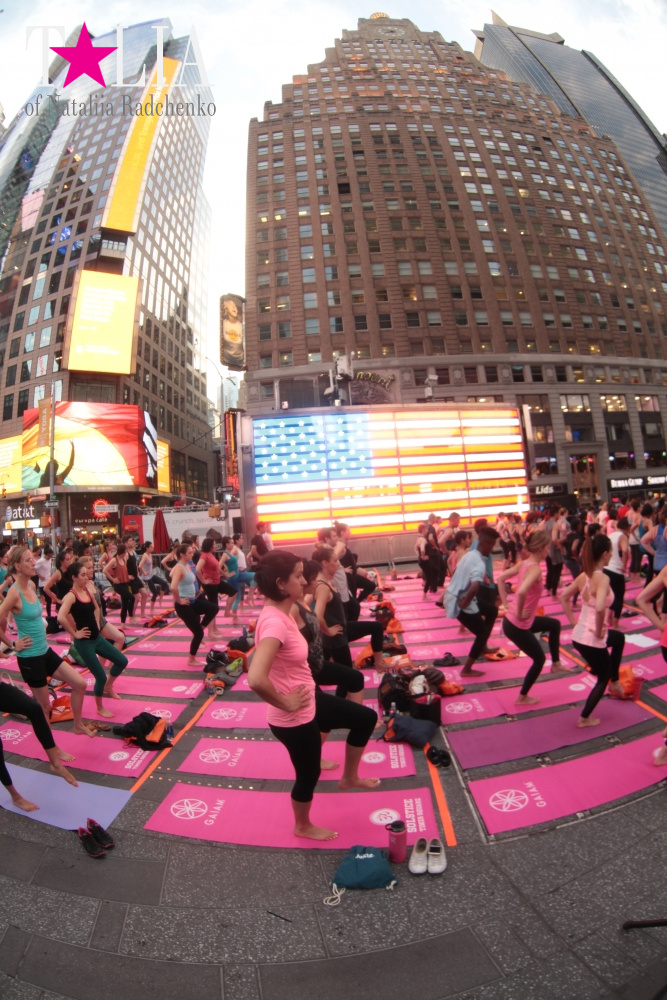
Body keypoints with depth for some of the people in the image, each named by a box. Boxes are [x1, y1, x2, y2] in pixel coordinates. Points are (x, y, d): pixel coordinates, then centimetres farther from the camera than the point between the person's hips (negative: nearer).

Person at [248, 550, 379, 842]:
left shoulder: (281, 612, -4)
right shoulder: (275, 622, -33)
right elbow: (256, 679, -42)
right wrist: (286, 703, -26)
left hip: (311, 698, 9)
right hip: (294, 718, -9)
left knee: (366, 718, 19)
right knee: (309, 775, 18)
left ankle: (349, 777, 41)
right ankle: (303, 826, 49)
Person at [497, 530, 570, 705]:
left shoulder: (523, 563, 2)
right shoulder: (535, 569, -23)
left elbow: (500, 579, 9)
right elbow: (522, 592, -39)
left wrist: (506, 603, 8)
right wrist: (519, 613, -23)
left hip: (512, 618, 8)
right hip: (517, 625, -8)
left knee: (555, 624, 27)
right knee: (539, 659, 15)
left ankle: (555, 664, 40)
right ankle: (522, 697, 29)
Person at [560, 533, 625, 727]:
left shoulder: (583, 576, 1)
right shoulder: (603, 578, -22)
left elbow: (563, 596, 12)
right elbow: (600, 608, -37)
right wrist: (599, 630, -21)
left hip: (579, 634, 7)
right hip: (592, 640, -7)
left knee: (619, 638, 34)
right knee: (603, 678, 19)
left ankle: (614, 682, 46)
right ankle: (584, 719, 28)